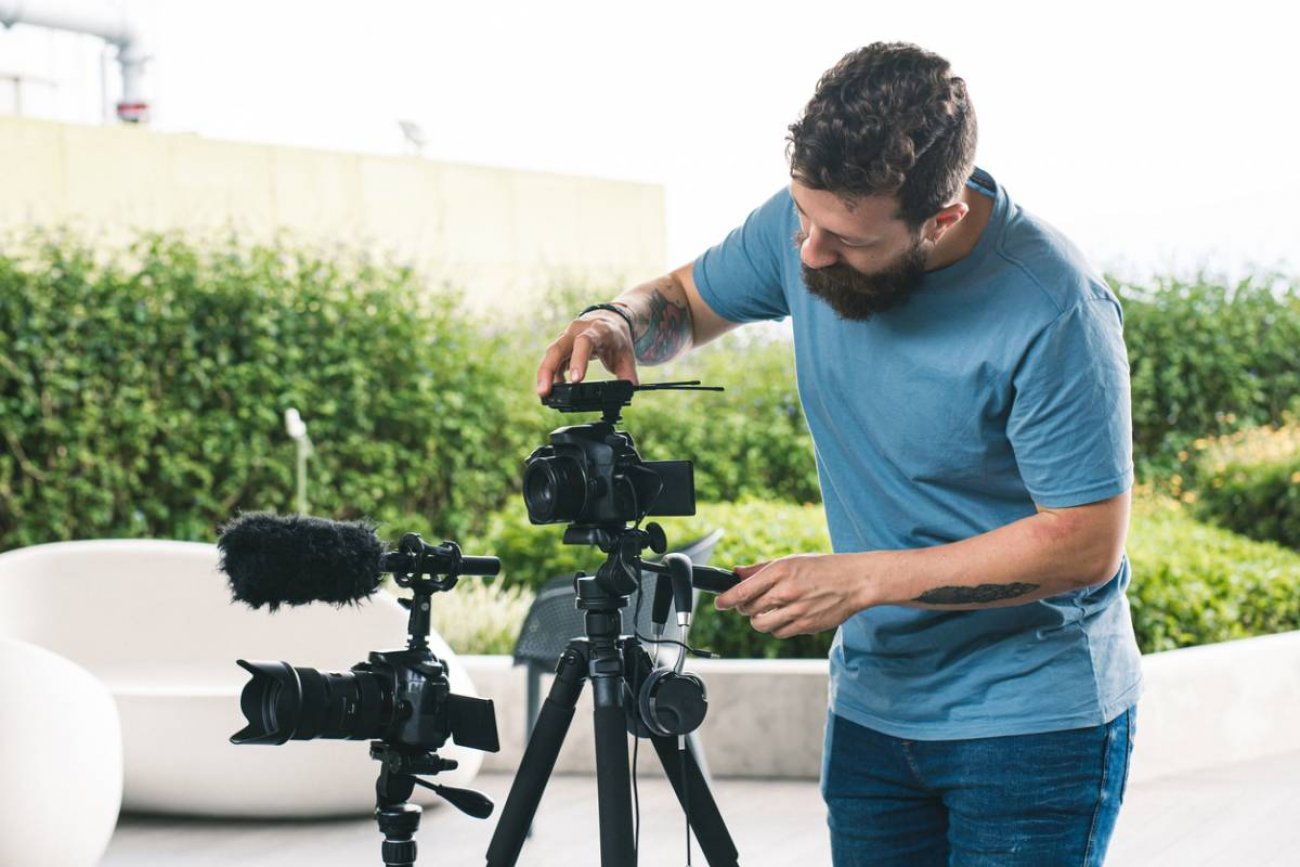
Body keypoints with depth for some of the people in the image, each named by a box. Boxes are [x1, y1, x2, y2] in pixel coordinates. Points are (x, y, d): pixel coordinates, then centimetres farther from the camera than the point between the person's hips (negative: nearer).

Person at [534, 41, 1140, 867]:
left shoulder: (1056, 311, -25)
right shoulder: (806, 219, -7)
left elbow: (1085, 543, -20)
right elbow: (686, 301, 12)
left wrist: (862, 579, -21)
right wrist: (617, 323, -12)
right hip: (874, 700, 5)